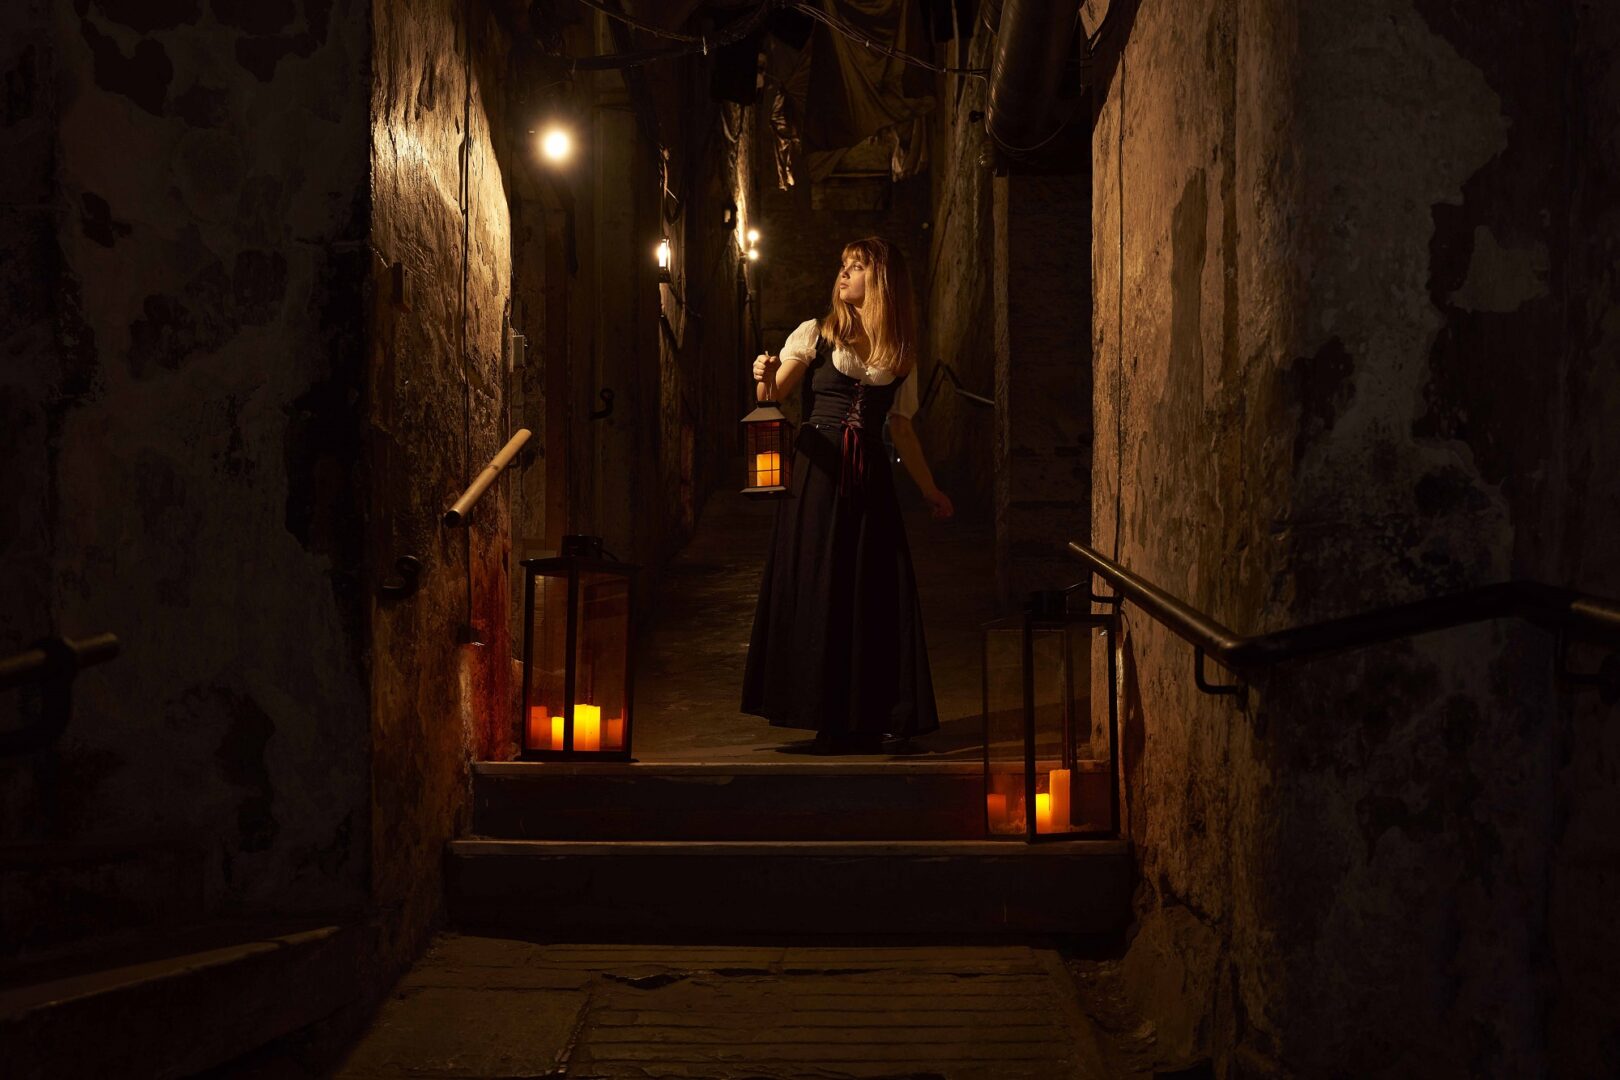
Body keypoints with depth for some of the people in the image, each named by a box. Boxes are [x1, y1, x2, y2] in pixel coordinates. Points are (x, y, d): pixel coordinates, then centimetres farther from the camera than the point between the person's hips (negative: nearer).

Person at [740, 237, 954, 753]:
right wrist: (765, 379, -24)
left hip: (869, 482, 2)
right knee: (815, 590, 1)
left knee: (873, 593, 2)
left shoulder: (901, 353, 9)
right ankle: (826, 717, 12)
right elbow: (771, 400, -2)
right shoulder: (816, 333, 3)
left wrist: (930, 490, 21)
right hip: (816, 475, -2)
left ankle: (865, 720, 13)